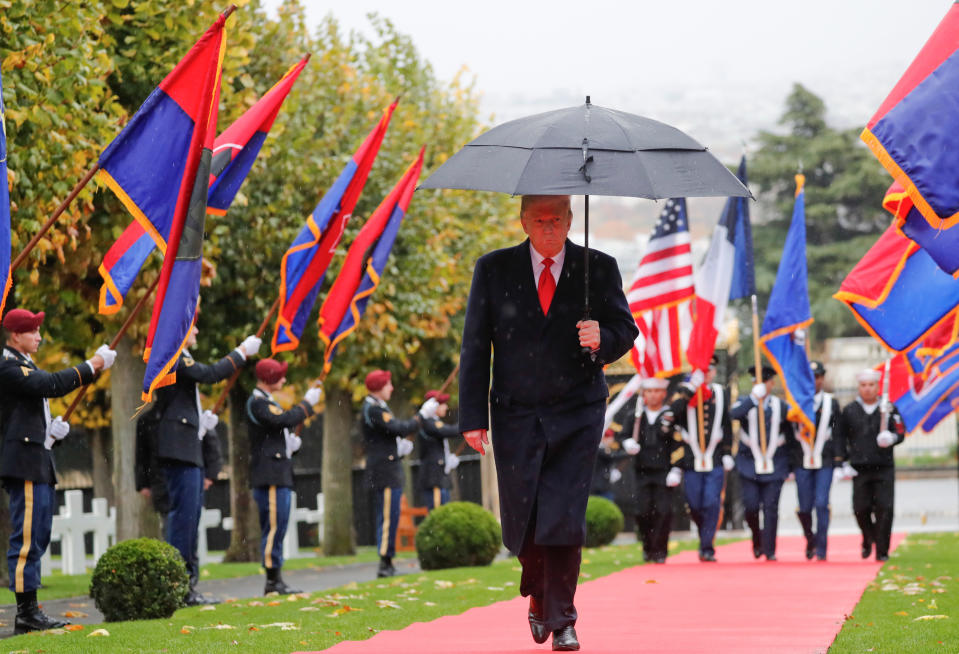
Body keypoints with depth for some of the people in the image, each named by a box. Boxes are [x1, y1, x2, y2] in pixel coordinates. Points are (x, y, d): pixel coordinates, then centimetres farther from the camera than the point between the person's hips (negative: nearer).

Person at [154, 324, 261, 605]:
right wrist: (242, 352, -14)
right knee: (184, 514, -12)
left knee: (189, 517, 11)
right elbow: (209, 374, -22)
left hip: (188, 451, 11)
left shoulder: (176, 357, 22)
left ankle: (187, 585, 13)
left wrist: (201, 421, 12)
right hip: (179, 451, -11)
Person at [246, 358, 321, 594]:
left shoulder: (266, 401, 21)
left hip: (279, 475, 11)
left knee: (276, 528, 10)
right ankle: (273, 580, -12)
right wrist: (307, 403, -16)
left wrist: (291, 444, 8)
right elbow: (284, 420, -25)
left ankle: (276, 581, 12)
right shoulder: (258, 402, -11)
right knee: (273, 526, -11)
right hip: (270, 476, -11)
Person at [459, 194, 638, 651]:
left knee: (564, 518, -10)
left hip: (577, 414, -1)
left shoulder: (598, 268, 3)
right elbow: (475, 347, 2)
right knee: (521, 520, 6)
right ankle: (538, 596, 35)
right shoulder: (494, 269, 3)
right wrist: (473, 417, -5)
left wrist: (602, 339, -19)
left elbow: (626, 330, 6)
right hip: (516, 415, 1)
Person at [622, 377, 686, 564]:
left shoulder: (670, 416, 0)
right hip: (642, 471, 3)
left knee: (663, 511, -10)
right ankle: (647, 547, 18)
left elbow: (678, 445, -1)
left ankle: (659, 551, 0)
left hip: (664, 473, -3)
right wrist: (628, 443, -6)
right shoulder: (637, 415, 8)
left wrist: (676, 470, -7)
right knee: (643, 512, -1)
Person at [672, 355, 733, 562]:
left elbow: (728, 426, 14)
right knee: (695, 506, 4)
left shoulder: (722, 393, 10)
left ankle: (707, 548, -2)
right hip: (692, 458, -1)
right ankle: (705, 536, 30)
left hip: (715, 459, 1)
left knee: (712, 504, -8)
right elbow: (675, 411, -18)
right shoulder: (685, 390, 2)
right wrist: (692, 387, -21)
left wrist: (728, 453, 9)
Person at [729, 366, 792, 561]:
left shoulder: (780, 405, 7)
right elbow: (734, 414, -20)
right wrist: (754, 397, -24)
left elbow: (789, 434, 15)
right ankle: (757, 539, 20)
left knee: (771, 508, -5)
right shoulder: (745, 403, 3)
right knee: (751, 506, -7)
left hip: (775, 465, 0)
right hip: (749, 464, 0)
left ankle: (769, 550, 0)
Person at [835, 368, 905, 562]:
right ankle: (868, 540, 28)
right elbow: (841, 437, 11)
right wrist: (843, 462, 3)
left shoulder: (889, 409, 5)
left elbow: (900, 433, 6)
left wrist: (891, 438, -17)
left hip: (884, 468, -1)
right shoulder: (849, 411, 8)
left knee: (884, 509, -7)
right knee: (861, 509, -1)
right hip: (860, 469, 1)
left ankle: (882, 551, 1)